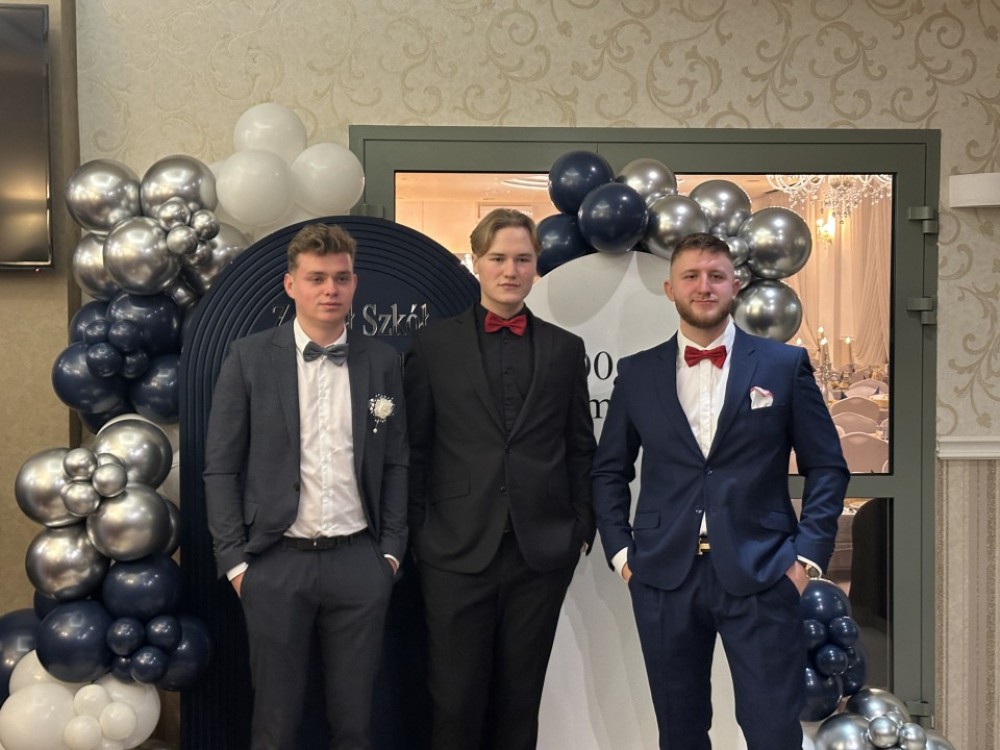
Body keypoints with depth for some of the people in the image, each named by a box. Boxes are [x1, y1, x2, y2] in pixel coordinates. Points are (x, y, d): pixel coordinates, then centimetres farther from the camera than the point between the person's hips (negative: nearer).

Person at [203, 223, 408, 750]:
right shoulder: (249, 358, -2)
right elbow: (220, 467, -1)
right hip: (275, 563, -1)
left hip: (359, 562, 2)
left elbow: (395, 463, 8)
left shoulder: (382, 361, 4)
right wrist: (235, 560, -4)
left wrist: (391, 549, 3)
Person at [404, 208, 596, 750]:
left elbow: (580, 448, 10)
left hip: (543, 552, 2)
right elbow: (415, 448, 3)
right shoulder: (434, 344, 3)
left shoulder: (565, 348, 8)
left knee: (520, 699, 12)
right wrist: (416, 532, 0)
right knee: (455, 701, 6)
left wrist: (582, 528, 5)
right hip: (458, 551, -1)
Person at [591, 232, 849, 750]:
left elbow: (827, 467, 4)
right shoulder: (636, 373, 7)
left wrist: (808, 554, -4)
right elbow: (609, 471, 13)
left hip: (760, 575, -2)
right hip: (665, 577, 2)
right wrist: (620, 551, 4)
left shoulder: (785, 365, 3)